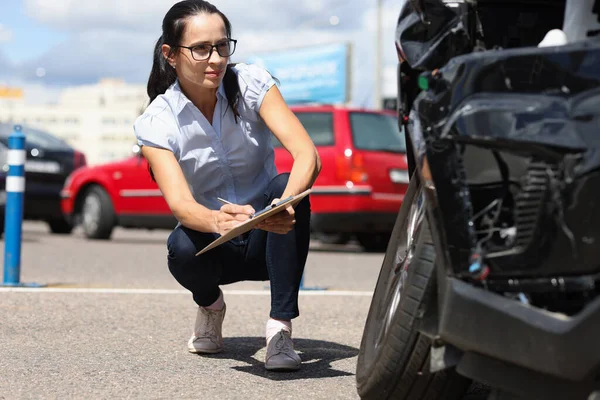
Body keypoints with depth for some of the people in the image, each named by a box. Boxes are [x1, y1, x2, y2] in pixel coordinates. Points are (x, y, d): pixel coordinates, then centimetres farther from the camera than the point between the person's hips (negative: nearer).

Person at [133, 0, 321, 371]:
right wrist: (217, 221, -52)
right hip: (215, 247, 0)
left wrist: (286, 205, -47)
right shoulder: (156, 122, -13)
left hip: (265, 237, 0)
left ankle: (281, 326, -25)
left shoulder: (252, 84, -12)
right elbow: (179, 202, -28)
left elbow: (307, 155, -25)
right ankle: (210, 304, 3)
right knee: (182, 247, -34)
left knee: (286, 185, -31)